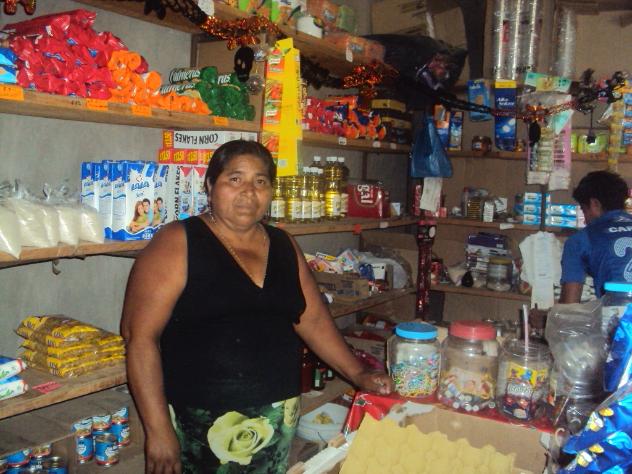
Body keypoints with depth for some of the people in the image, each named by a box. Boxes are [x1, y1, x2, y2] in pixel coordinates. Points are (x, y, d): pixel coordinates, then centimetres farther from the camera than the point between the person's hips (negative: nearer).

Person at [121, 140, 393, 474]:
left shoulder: (283, 245, 8)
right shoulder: (178, 244, -9)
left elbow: (313, 319, 12)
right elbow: (140, 336, -13)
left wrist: (358, 375, 5)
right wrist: (158, 430, -16)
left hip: (280, 420, 5)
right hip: (204, 427, -4)